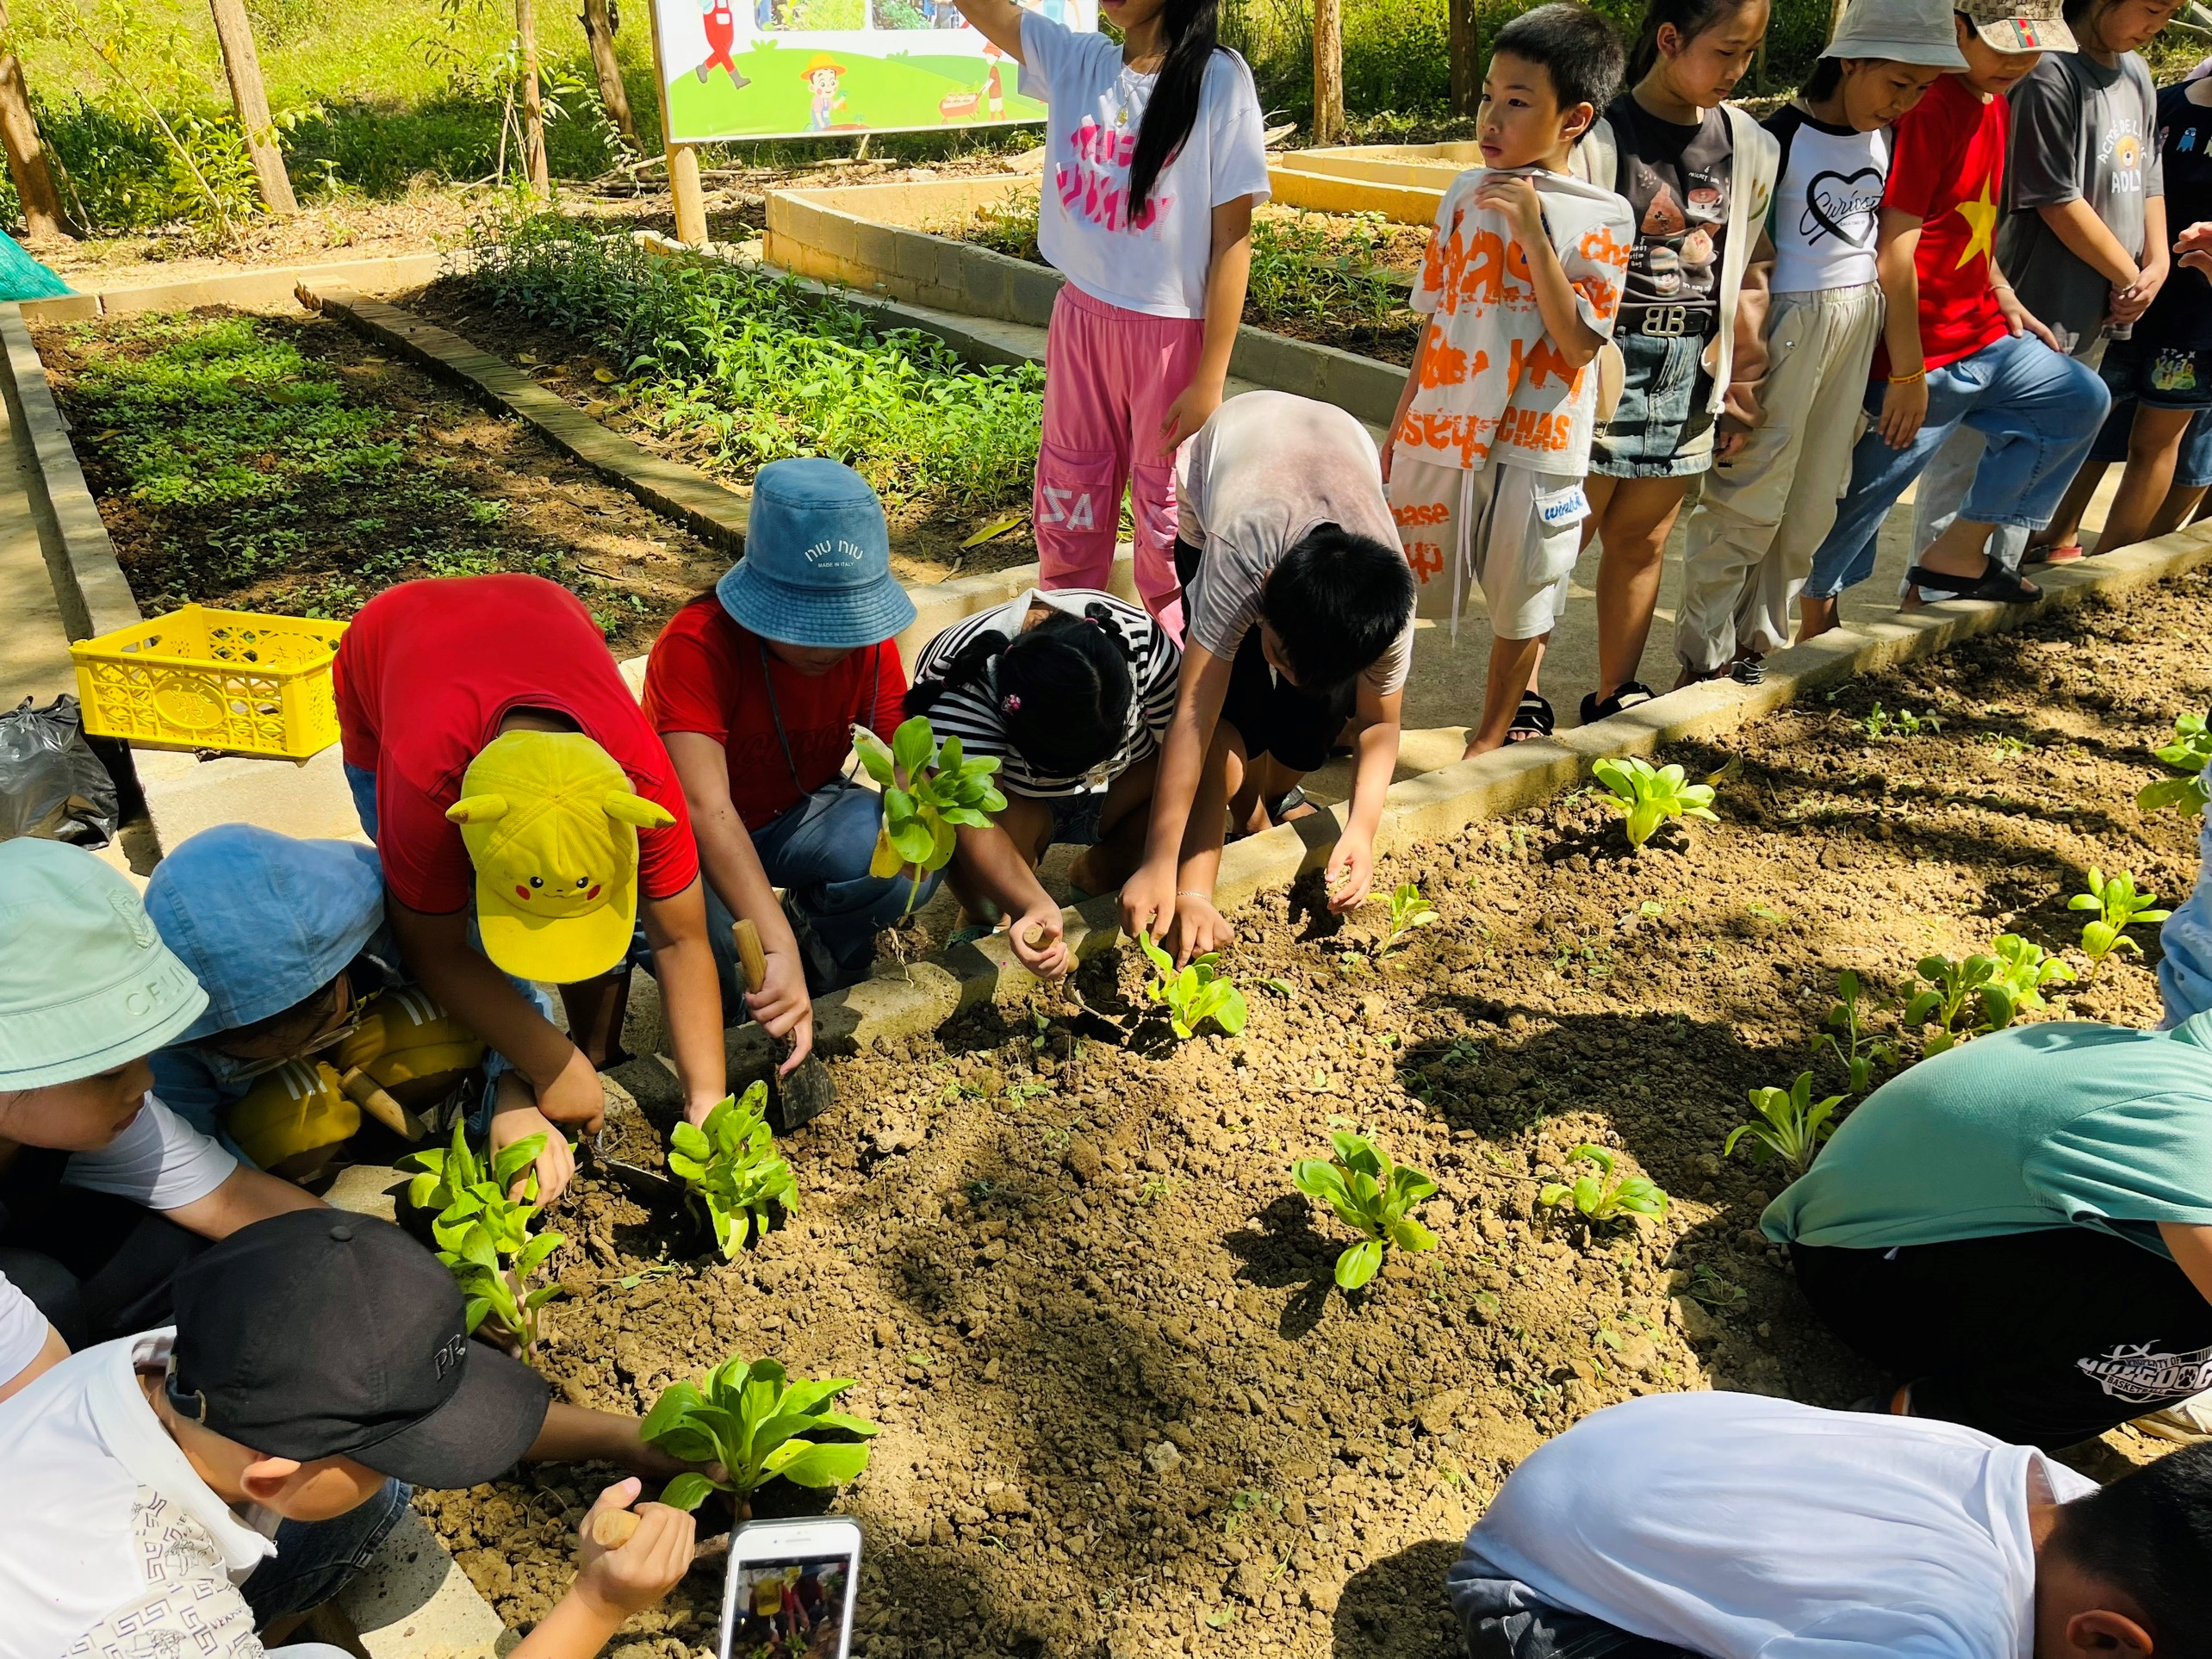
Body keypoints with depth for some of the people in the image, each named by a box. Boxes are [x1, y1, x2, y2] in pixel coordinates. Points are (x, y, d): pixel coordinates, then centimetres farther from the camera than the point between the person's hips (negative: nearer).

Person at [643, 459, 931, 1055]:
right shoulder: (696, 644, -33)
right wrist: (777, 950, -56)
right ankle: (716, 1013, 3)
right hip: (692, 834, -4)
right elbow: (706, 809, -44)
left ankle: (822, 937, 7)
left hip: (800, 812, 4)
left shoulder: (867, 638, -15)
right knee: (706, 943, -37)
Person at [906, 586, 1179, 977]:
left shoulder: (1140, 640, -28)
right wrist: (1035, 906, -60)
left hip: (1117, 796, 4)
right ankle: (984, 914, -3)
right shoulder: (962, 688, -36)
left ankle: (1103, 872, 1)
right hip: (1016, 803, -3)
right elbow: (975, 824, -42)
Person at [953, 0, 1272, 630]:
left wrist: (1210, 380, -14)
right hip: (1080, 318, 5)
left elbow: (1232, 237, -12)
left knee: (1170, 520, 6)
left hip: (1173, 331, -4)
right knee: (1068, 502, 14)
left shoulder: (1218, 79, -10)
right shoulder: (1073, 60, 3)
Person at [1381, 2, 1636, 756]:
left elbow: (1577, 345, -17)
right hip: (1441, 431, 2)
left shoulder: (1600, 216, -7)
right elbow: (1434, 322, 9)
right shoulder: (1465, 194, 2)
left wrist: (1533, 233, -21)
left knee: (1522, 601, 12)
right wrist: (1399, 424, 11)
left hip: (1535, 445, -2)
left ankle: (1492, 734, 31)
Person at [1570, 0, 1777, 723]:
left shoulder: (1751, 147, 6)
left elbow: (1750, 276, 12)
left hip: (1691, 378, 5)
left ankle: (1614, 697, 23)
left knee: (1642, 541, 12)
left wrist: (1740, 386, 13)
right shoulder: (1601, 136, -11)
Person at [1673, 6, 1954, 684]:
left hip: (1859, 317, 7)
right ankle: (1705, 657, 3)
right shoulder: (1779, 139, -12)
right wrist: (1738, 356, -13)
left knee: (1815, 496, 9)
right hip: (1786, 323, -7)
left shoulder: (1885, 139, 8)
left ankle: (1759, 639, 20)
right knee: (1749, 496, -5)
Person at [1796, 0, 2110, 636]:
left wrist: (2004, 297, 13)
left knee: (2081, 399, 14)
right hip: (1919, 358, -9)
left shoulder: (1995, 102, 11)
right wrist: (1907, 373, -22)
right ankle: (1815, 627, 18)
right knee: (1865, 495, 0)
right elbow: (1895, 247, -23)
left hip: (1981, 339, 9)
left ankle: (1960, 551, 16)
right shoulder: (1929, 106, -18)